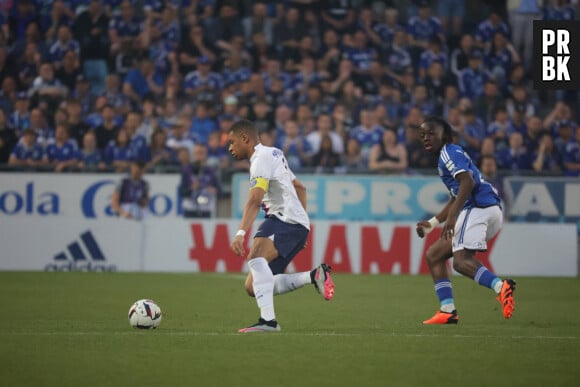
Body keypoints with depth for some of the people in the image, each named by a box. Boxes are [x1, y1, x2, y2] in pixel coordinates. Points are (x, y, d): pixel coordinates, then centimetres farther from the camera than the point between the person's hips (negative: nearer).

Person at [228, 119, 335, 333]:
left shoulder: (262, 157, -8)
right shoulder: (273, 153, 24)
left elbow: (255, 200, -23)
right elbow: (300, 187, 34)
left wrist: (241, 233, -34)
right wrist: (302, 223, 34)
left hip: (286, 219, -10)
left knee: (256, 256, -35)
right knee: (252, 287, 4)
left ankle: (268, 320, -45)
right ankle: (314, 276, 6)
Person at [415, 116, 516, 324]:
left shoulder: (449, 152, -3)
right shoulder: (448, 155, 28)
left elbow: (468, 182, -19)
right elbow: (456, 198, 35)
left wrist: (452, 216, -24)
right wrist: (432, 223, 37)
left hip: (479, 207, -10)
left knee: (461, 261, -27)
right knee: (434, 255, 15)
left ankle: (500, 286, -48)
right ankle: (447, 310, 7)